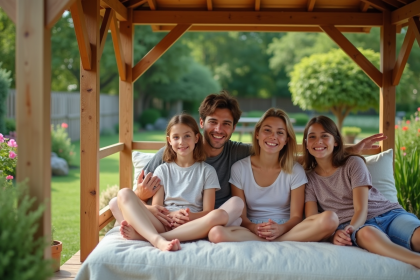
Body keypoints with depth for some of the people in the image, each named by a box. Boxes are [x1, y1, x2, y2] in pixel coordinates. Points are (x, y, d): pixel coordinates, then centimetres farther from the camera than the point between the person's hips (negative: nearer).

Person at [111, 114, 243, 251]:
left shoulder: (207, 171, 13)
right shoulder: (162, 170, 17)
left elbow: (208, 211, 5)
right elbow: (155, 208, 7)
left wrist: (191, 216, -17)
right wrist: (172, 214, -16)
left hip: (190, 226, -1)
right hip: (161, 224, 1)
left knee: (221, 215, -33)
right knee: (124, 194, -18)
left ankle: (141, 234, -36)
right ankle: (158, 240, -44)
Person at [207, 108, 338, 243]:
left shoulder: (295, 171, 2)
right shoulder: (239, 168, 2)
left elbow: (296, 216, -1)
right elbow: (240, 215, -1)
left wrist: (282, 228, -25)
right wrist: (253, 227, -25)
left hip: (284, 230, 1)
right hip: (251, 230, 0)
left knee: (330, 219, -28)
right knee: (216, 233, -36)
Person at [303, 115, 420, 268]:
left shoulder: (354, 163, 4)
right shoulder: (310, 178, 10)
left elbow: (361, 209, -6)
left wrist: (350, 228, -29)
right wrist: (333, 234, -23)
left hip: (389, 214, 1)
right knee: (366, 233, -40)